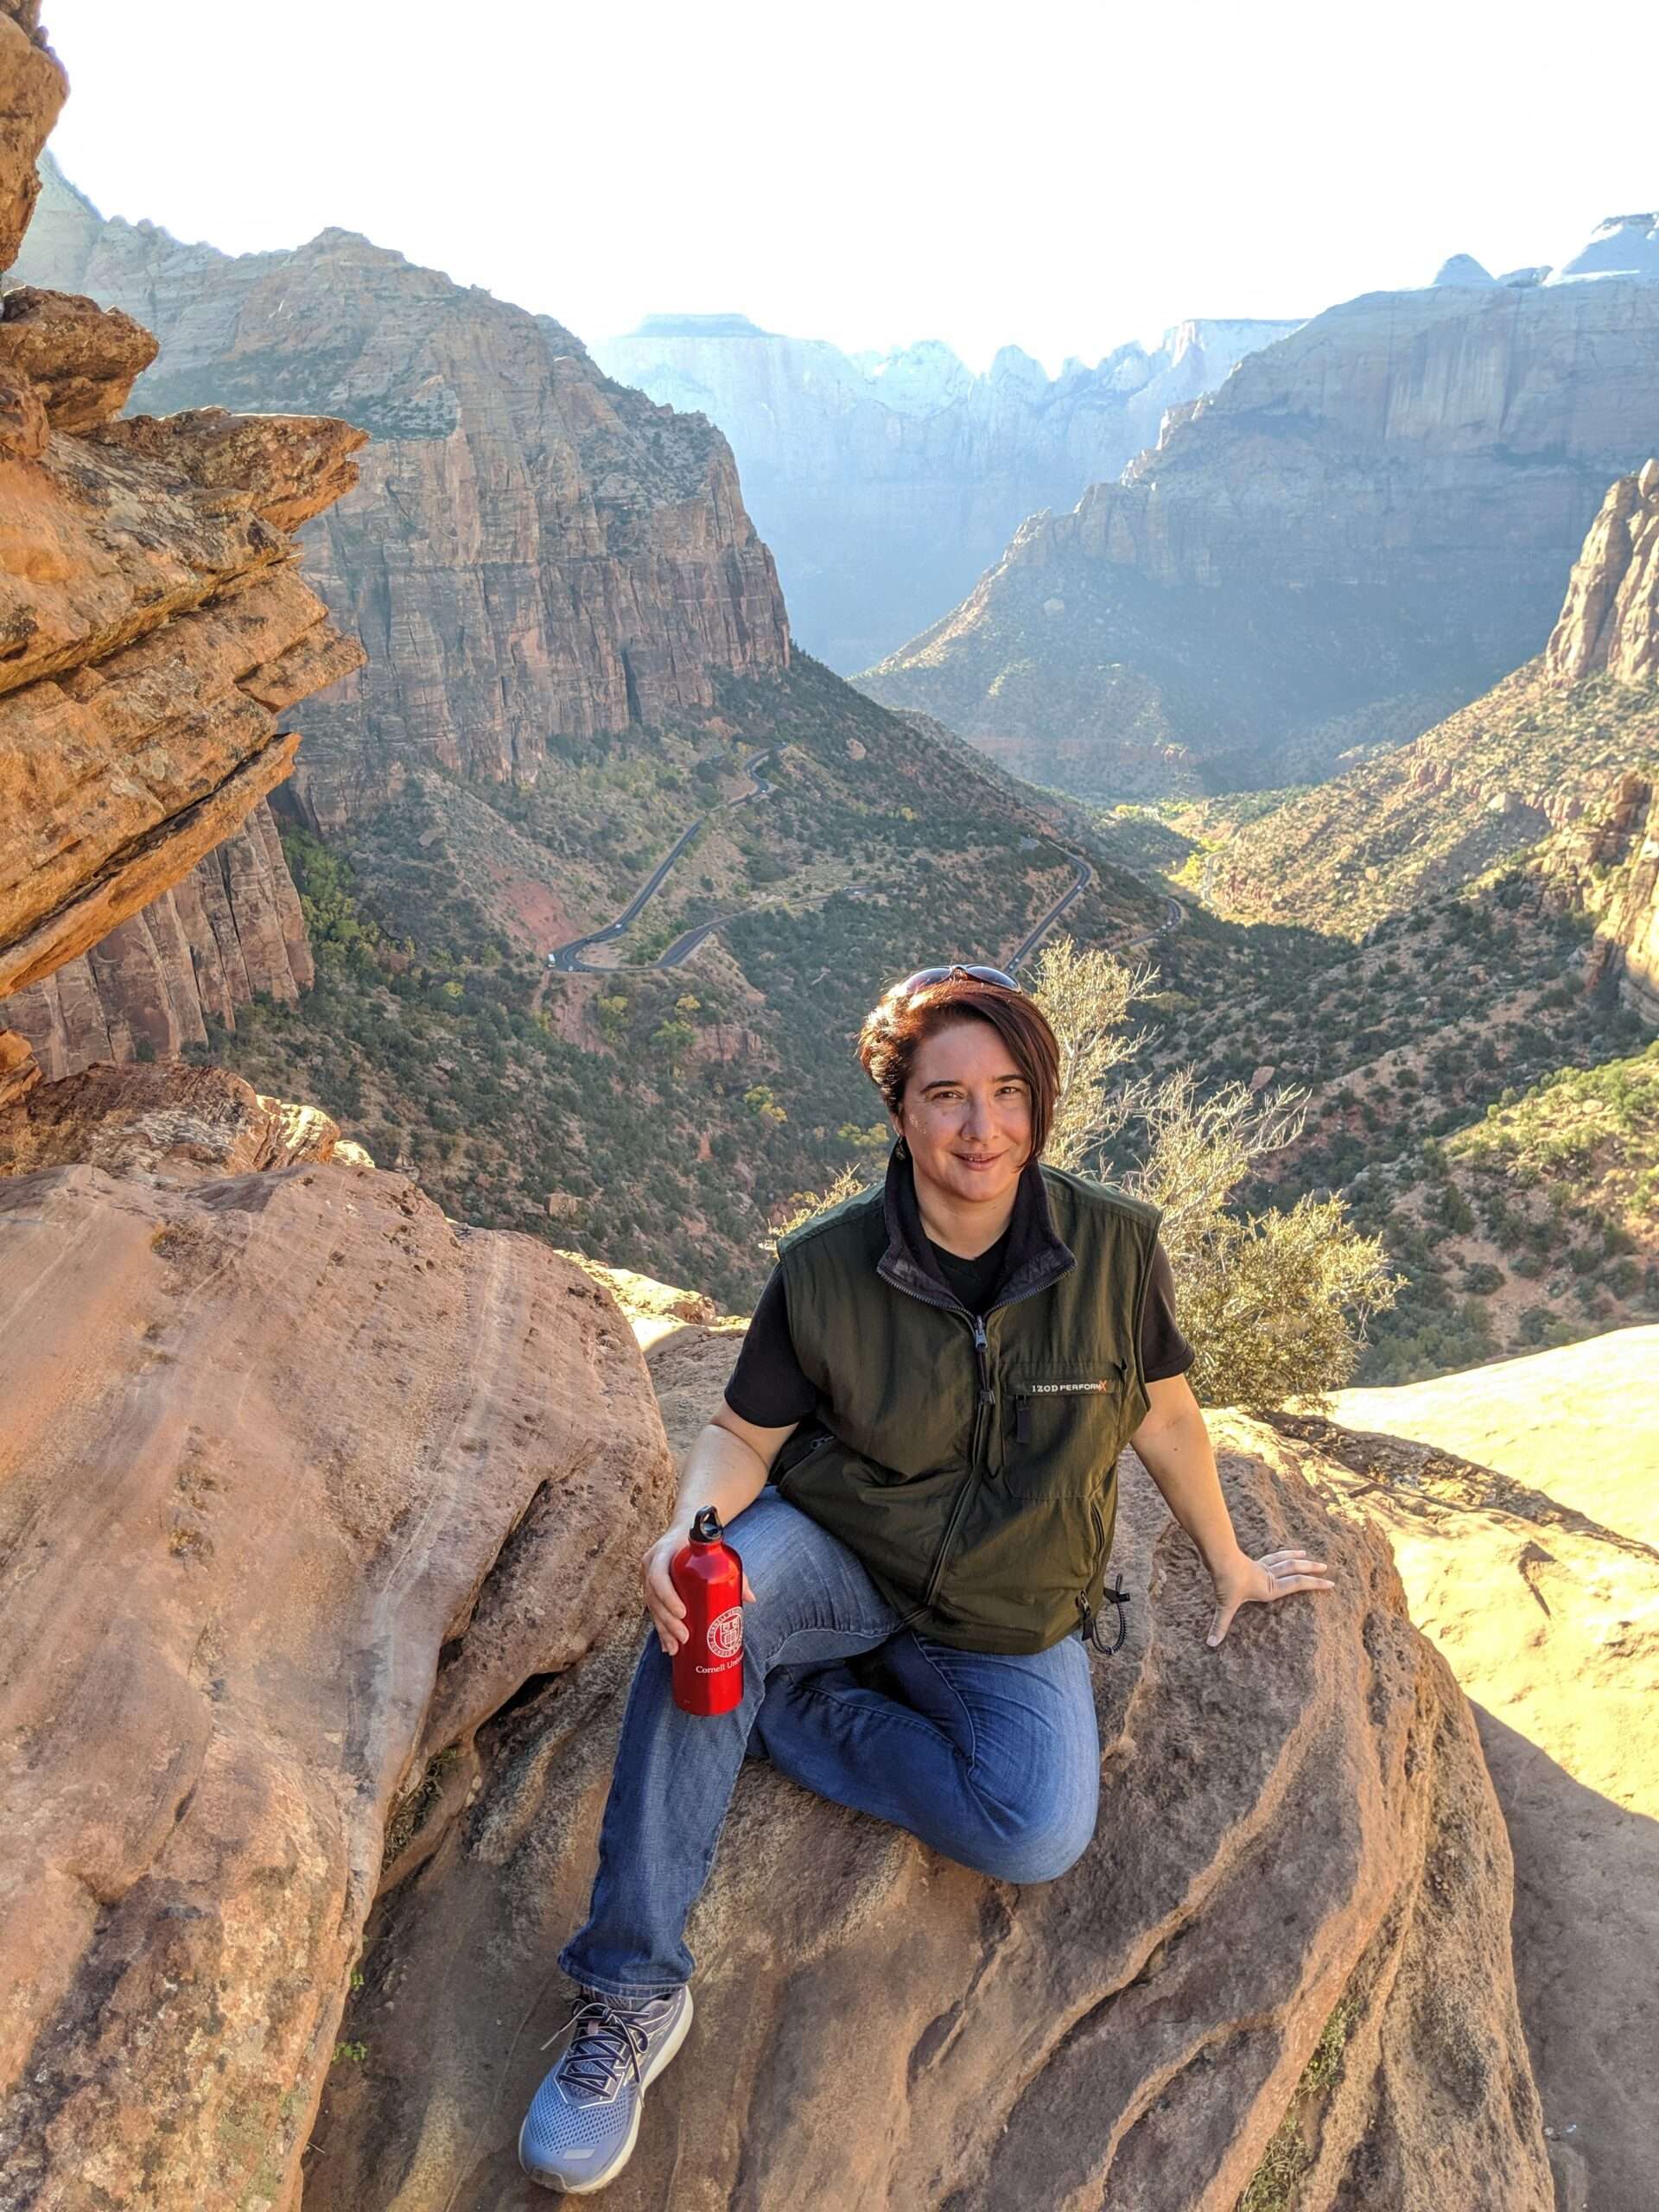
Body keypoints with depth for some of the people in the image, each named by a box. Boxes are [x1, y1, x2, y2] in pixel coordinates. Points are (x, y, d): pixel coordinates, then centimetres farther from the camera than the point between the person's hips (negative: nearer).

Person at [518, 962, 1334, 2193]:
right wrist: (689, 1530, -28)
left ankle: (788, 1709, -3)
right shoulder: (826, 1269, -15)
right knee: (711, 1600, -33)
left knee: (1042, 1836, -25)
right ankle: (632, 1991, -20)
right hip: (838, 1562, 0)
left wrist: (1229, 1566, 15)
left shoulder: (1115, 1247, -14)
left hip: (1010, 1623, 1)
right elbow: (745, 1435, -6)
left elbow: (1164, 1415, 2)